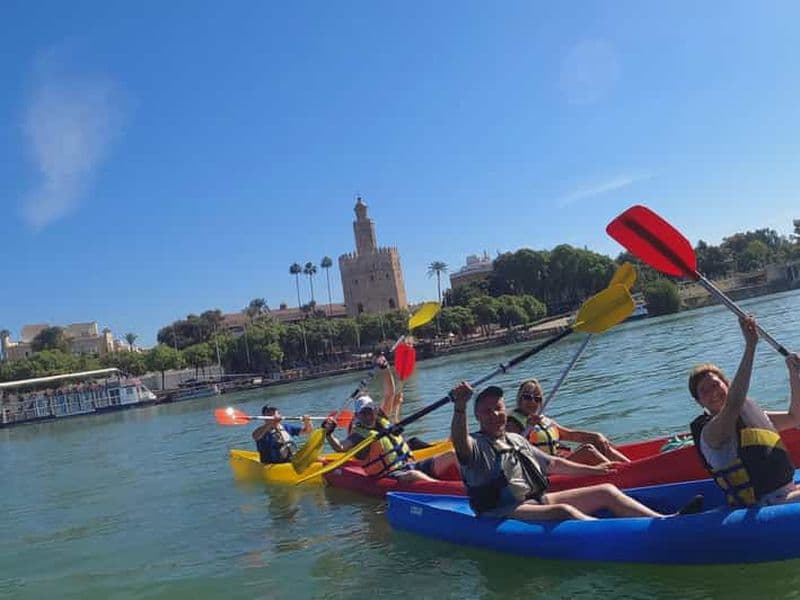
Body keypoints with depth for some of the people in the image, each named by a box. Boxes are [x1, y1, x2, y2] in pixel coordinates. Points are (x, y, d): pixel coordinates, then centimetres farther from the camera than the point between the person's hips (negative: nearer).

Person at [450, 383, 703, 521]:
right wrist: (460, 407, -49)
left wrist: (592, 469, 31)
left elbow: (553, 464, 29)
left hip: (538, 500, 8)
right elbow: (459, 441, -31)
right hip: (506, 512, -8)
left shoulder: (517, 440, 20)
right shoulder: (476, 446, -5)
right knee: (563, 511, -35)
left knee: (606, 491, -4)